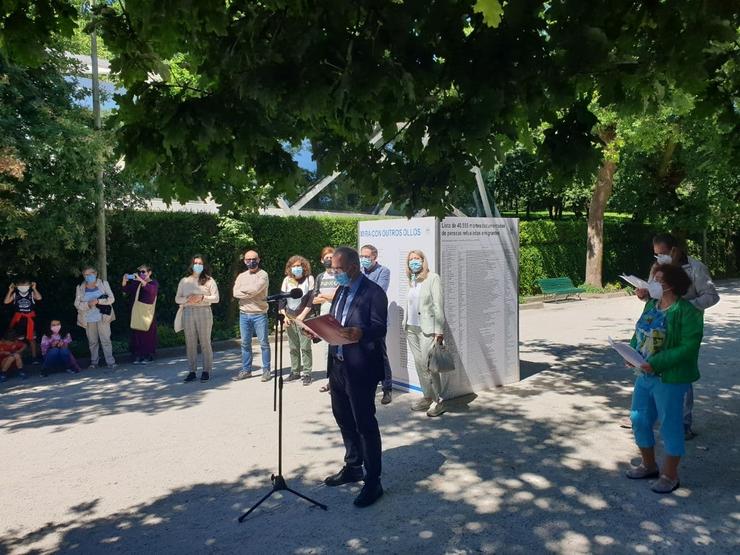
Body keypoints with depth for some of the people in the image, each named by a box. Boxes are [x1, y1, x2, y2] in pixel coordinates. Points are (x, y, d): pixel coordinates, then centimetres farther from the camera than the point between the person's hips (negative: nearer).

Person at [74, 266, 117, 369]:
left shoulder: (104, 283, 1)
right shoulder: (80, 287, 5)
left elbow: (111, 298, -6)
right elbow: (77, 304, 1)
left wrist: (98, 301, -20)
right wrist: (88, 304, -18)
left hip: (102, 317, -2)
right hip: (88, 319, 2)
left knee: (106, 340, -4)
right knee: (92, 341, 8)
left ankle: (110, 362, -2)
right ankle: (94, 362, 20)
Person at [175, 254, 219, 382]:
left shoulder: (209, 280, 6)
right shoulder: (184, 281, 14)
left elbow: (216, 298, 1)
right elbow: (177, 298, 12)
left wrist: (202, 297, -13)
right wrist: (187, 300, -8)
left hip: (204, 312, -2)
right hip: (188, 312, 3)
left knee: (205, 342, -2)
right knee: (190, 343, 2)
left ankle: (206, 371, 5)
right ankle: (192, 371, 8)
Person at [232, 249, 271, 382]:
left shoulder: (263, 275, -2)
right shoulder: (241, 276, 13)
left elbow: (255, 289, -18)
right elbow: (235, 293, 0)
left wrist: (242, 289, -3)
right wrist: (250, 293, -9)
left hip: (259, 314, -5)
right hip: (244, 314, 5)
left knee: (264, 342, 0)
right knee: (245, 343, 9)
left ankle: (266, 370, 7)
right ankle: (246, 370, 18)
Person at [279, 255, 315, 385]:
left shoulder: (309, 279, -2)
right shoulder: (287, 279, 8)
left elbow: (311, 299, -6)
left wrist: (302, 315, -11)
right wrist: (284, 316, -2)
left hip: (304, 318, -4)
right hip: (289, 318, 4)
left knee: (305, 347, -7)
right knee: (293, 347, 8)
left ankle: (306, 373, 0)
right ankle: (295, 372, 18)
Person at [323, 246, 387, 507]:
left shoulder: (374, 293, -12)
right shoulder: (341, 291, 14)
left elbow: (380, 328, -20)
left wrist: (359, 334, -38)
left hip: (360, 368, -8)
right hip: (337, 364, 9)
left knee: (365, 424, -1)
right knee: (344, 419, 19)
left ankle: (373, 481, 11)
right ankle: (352, 467, 37)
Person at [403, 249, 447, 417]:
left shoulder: (433, 278, -6)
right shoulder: (412, 281, 13)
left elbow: (438, 305, -11)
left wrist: (439, 331, -16)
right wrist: (405, 323, 10)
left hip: (426, 328, -7)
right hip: (411, 328, 7)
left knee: (428, 365, -10)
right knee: (419, 364, 9)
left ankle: (439, 401, -1)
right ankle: (427, 397, 19)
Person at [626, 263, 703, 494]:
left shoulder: (686, 312, -17)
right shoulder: (651, 304, 6)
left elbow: (689, 347, -22)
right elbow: (639, 334, 13)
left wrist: (657, 363, -27)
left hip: (670, 379, -8)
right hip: (644, 376, 8)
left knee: (670, 425, 6)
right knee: (639, 420, 14)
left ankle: (670, 475, 23)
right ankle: (649, 465, 34)